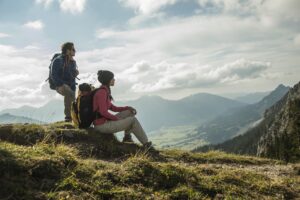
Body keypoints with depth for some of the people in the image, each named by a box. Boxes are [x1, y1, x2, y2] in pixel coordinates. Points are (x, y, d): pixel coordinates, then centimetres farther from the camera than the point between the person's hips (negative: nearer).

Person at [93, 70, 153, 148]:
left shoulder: (104, 91, 12)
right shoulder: (102, 92, -19)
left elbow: (113, 108, 17)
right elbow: (103, 112, -24)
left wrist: (128, 108, 6)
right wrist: (118, 119, -10)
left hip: (104, 122, 10)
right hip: (102, 125, -10)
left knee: (130, 112, 14)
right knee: (133, 120, -4)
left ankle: (127, 136, 15)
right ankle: (146, 144, 8)